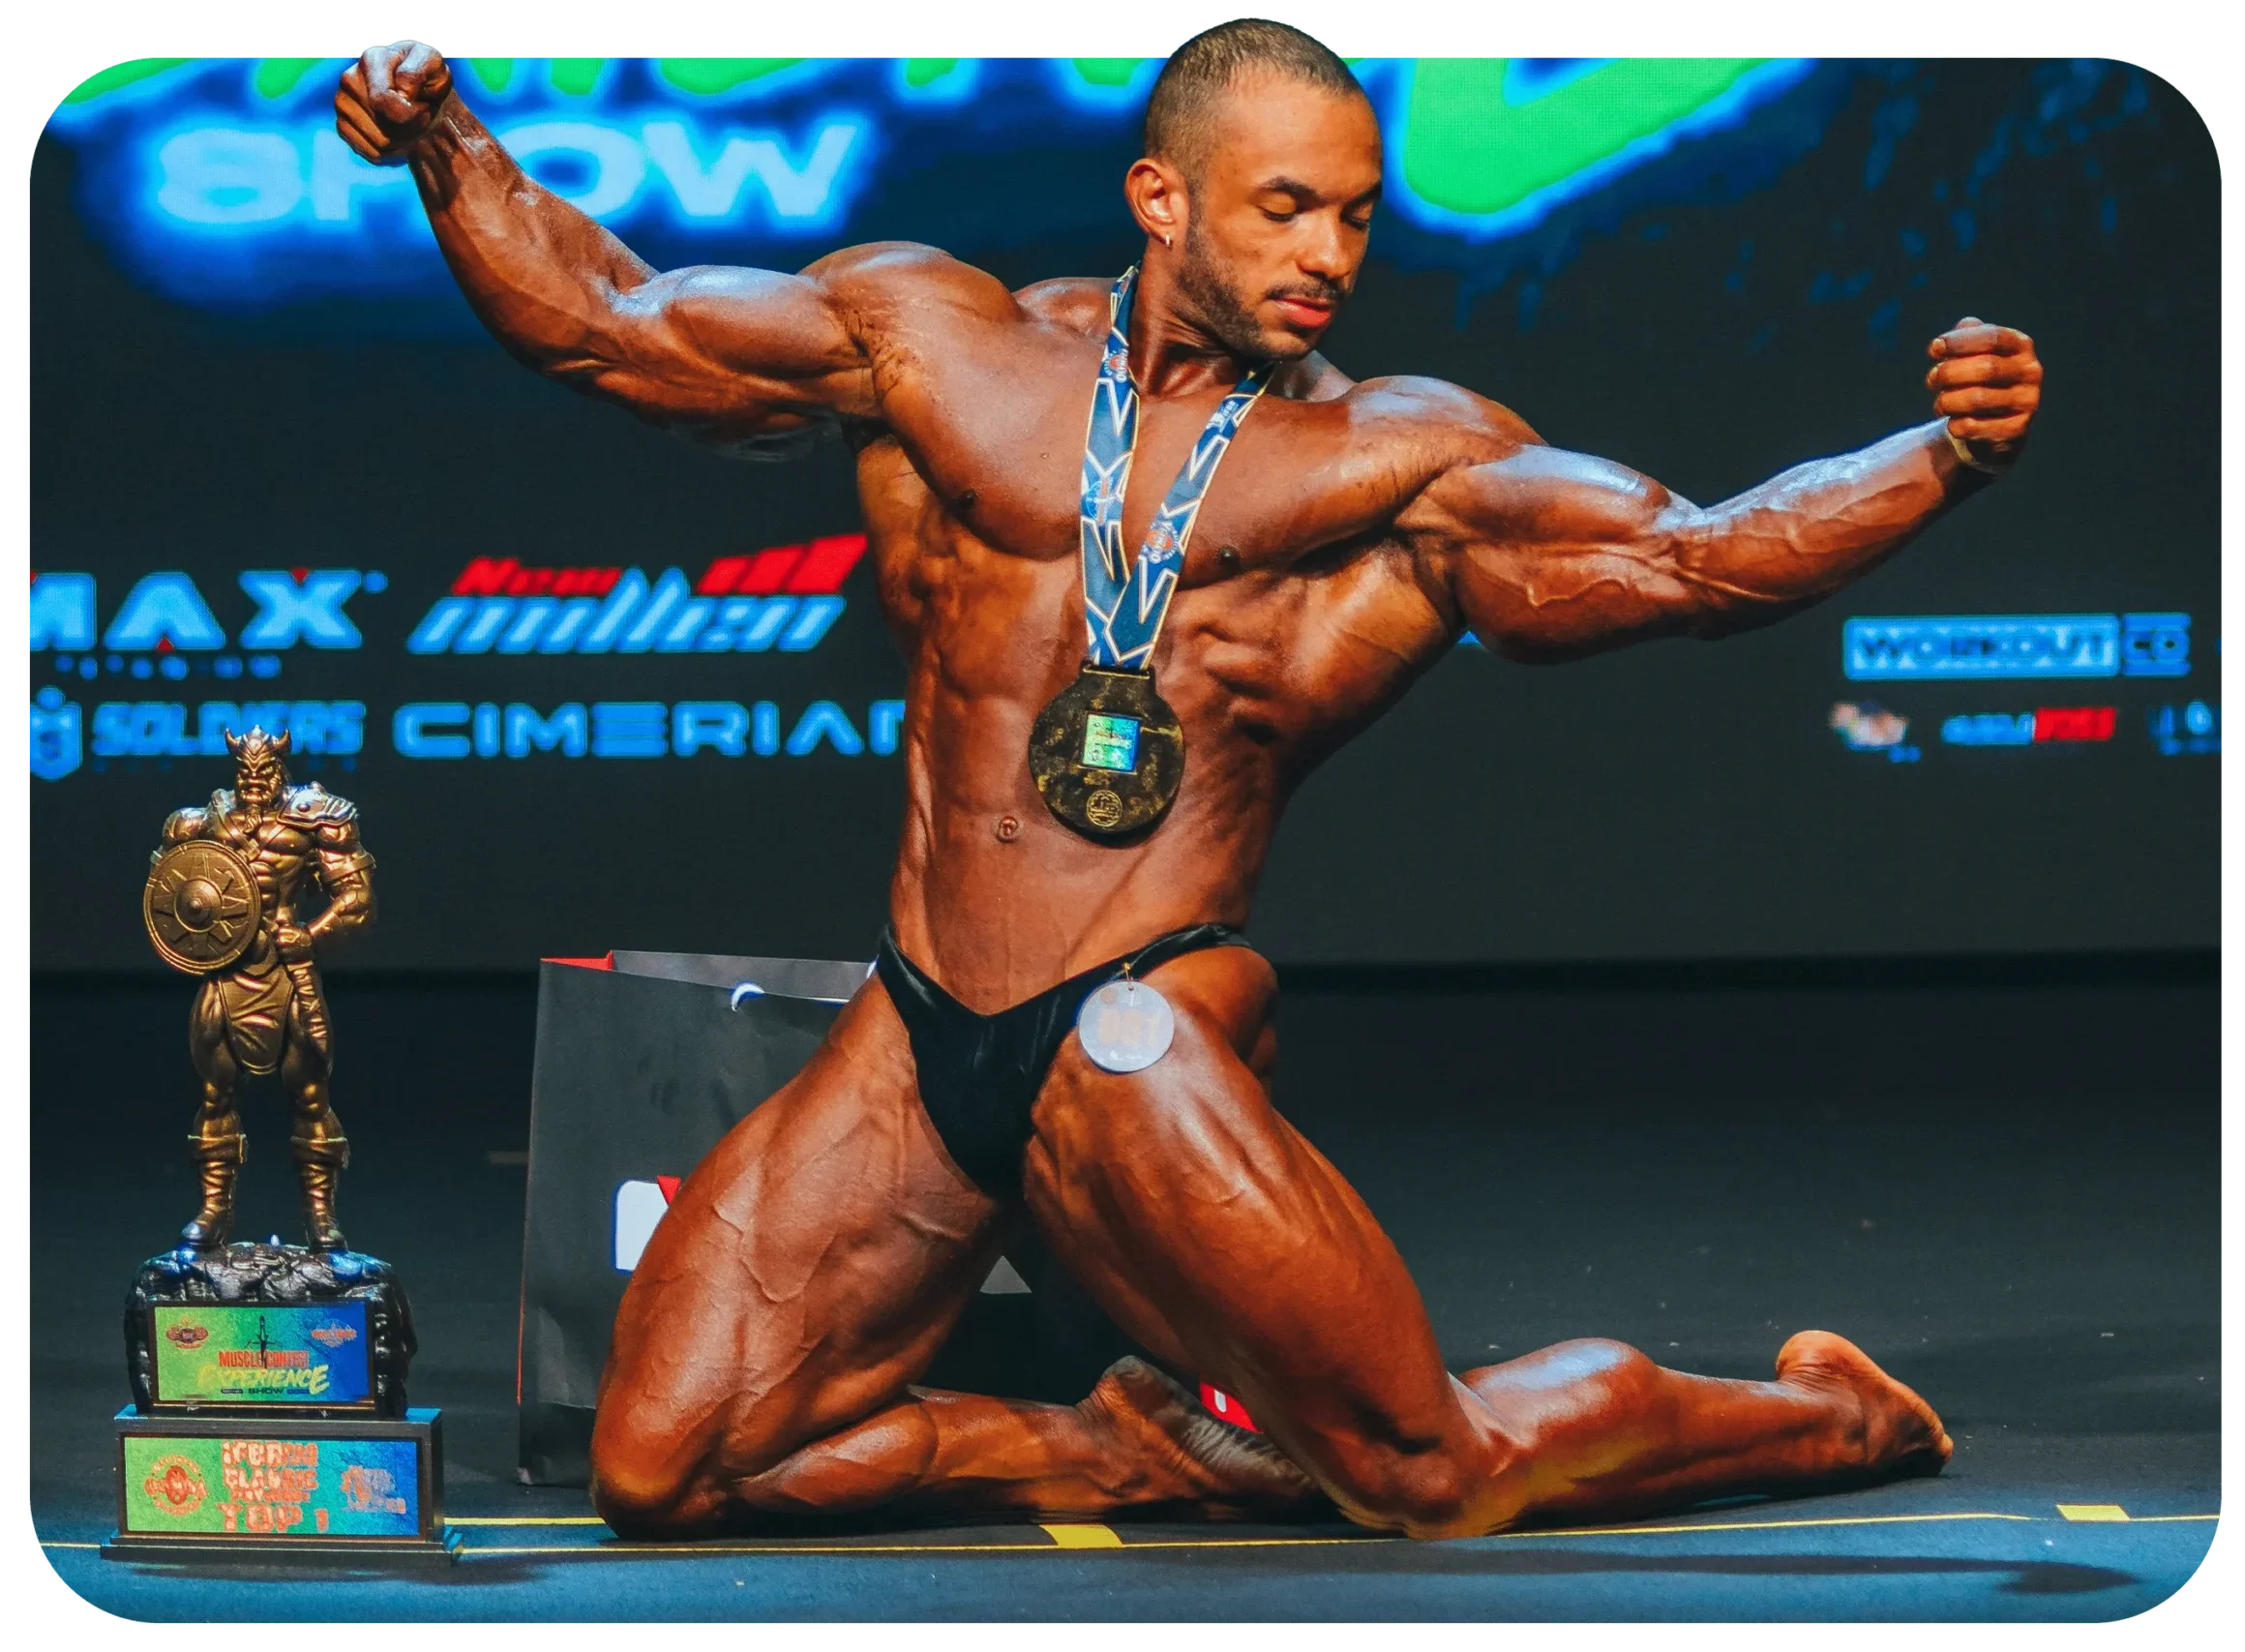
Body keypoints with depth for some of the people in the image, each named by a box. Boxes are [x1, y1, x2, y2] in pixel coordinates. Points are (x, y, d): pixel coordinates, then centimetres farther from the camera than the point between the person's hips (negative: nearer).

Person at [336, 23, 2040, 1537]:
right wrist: (444, 140, 3)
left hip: (1143, 1032, -3)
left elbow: (1695, 558, -4)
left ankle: (1825, 1417, 20)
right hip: (912, 1047, 3)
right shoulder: (933, 340, 11)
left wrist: (1945, 456, -19)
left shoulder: (1399, 461, 5)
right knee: (662, 1475, -3)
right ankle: (1129, 1454, 17)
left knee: (1438, 1474, -11)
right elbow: (601, 321, 16)